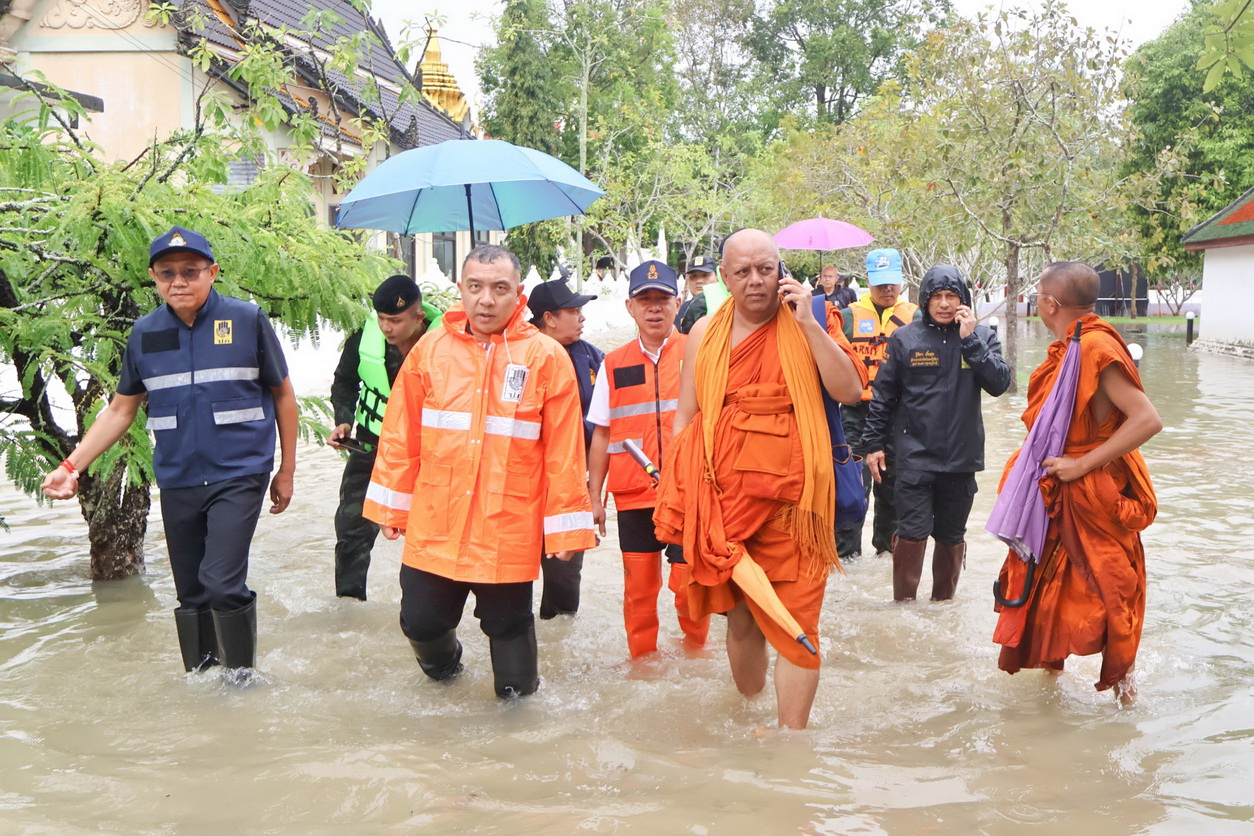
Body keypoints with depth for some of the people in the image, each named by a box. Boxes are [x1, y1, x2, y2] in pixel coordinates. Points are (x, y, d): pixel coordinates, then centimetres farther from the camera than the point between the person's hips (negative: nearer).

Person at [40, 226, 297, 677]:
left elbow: (282, 394, 3)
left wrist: (286, 470, 4)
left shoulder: (247, 320, -6)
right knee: (191, 594, 11)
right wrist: (71, 465, 2)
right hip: (177, 483, 4)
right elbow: (121, 409, 12)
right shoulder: (144, 333, 4)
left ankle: (242, 674, 6)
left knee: (222, 585, -15)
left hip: (239, 476, -4)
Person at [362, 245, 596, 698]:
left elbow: (564, 452, -5)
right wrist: (391, 506, 8)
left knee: (508, 627, 10)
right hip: (433, 527, 2)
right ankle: (443, 668, 45)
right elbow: (400, 437, 7)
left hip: (509, 535, -2)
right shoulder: (430, 349, 2)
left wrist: (566, 528, -5)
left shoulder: (546, 357, -5)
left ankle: (518, 694, 38)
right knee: (420, 622, 12)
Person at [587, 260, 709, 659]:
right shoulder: (614, 365, 8)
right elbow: (601, 435, 12)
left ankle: (694, 654, 26)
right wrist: (594, 498, 9)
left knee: (690, 585, 1)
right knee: (638, 589, 8)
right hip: (633, 498, 2)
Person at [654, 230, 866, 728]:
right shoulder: (705, 335, 9)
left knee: (793, 620, -4)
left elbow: (850, 391, -9)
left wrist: (808, 323, -13)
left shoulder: (807, 326, 3)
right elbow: (685, 417, 12)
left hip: (789, 496, -2)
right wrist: (682, 497, 5)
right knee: (739, 616, 14)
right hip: (721, 496, 3)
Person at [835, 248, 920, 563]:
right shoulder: (850, 315, 6)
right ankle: (846, 549, 1)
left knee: (893, 482, 11)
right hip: (858, 413, -1)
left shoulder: (914, 317, 8)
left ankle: (888, 545, 25)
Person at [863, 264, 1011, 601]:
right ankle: (903, 602, 7)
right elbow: (883, 395, 5)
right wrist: (873, 443, 3)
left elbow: (999, 383, -10)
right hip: (915, 456, -2)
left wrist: (970, 340, -14)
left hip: (962, 456, 2)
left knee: (952, 536, 13)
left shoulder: (982, 336, 4)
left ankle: (943, 599, 28)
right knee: (912, 533, -8)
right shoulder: (904, 338, 1)